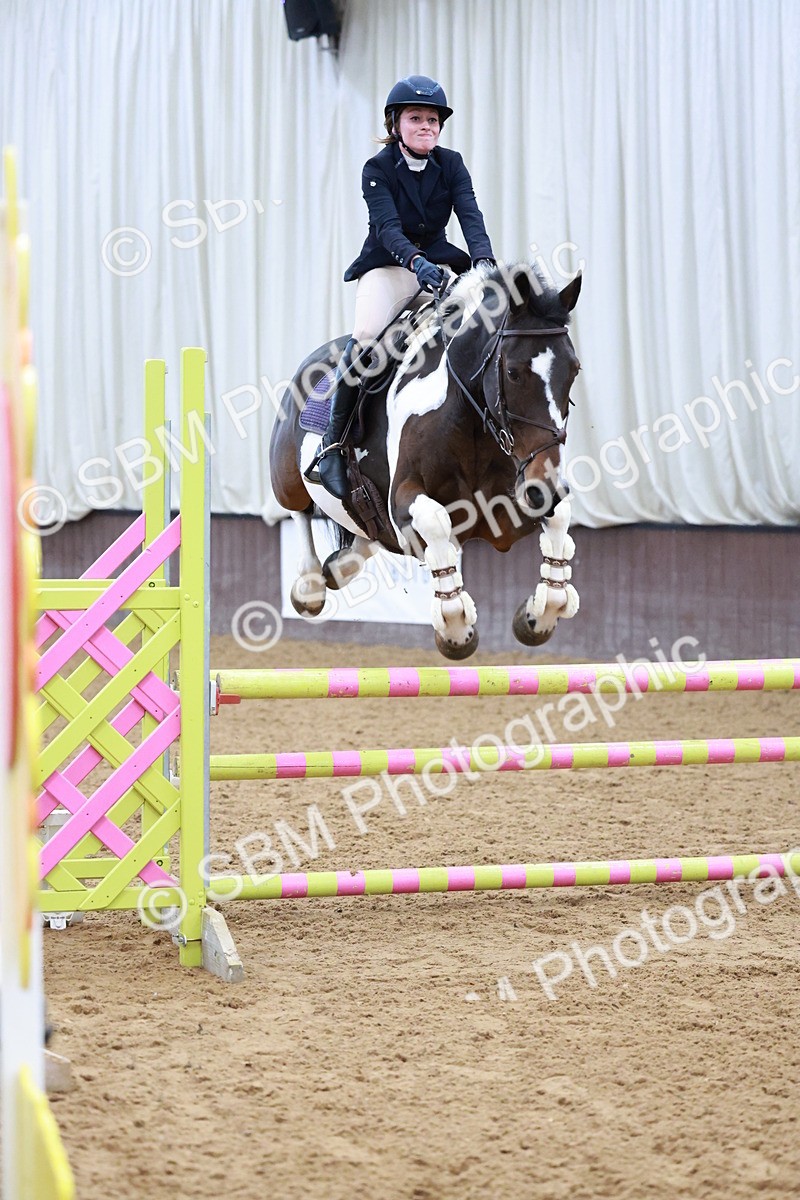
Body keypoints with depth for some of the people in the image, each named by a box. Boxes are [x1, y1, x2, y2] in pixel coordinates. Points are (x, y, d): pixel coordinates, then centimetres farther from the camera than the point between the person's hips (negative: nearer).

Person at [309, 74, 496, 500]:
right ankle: (333, 442, -22)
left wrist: (483, 259, -35)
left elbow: (470, 216, -15)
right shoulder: (378, 169, -10)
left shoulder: (451, 165, 0)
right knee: (367, 335, -30)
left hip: (437, 264, 4)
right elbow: (387, 227, -24)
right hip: (387, 269, -4)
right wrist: (416, 261, -43)